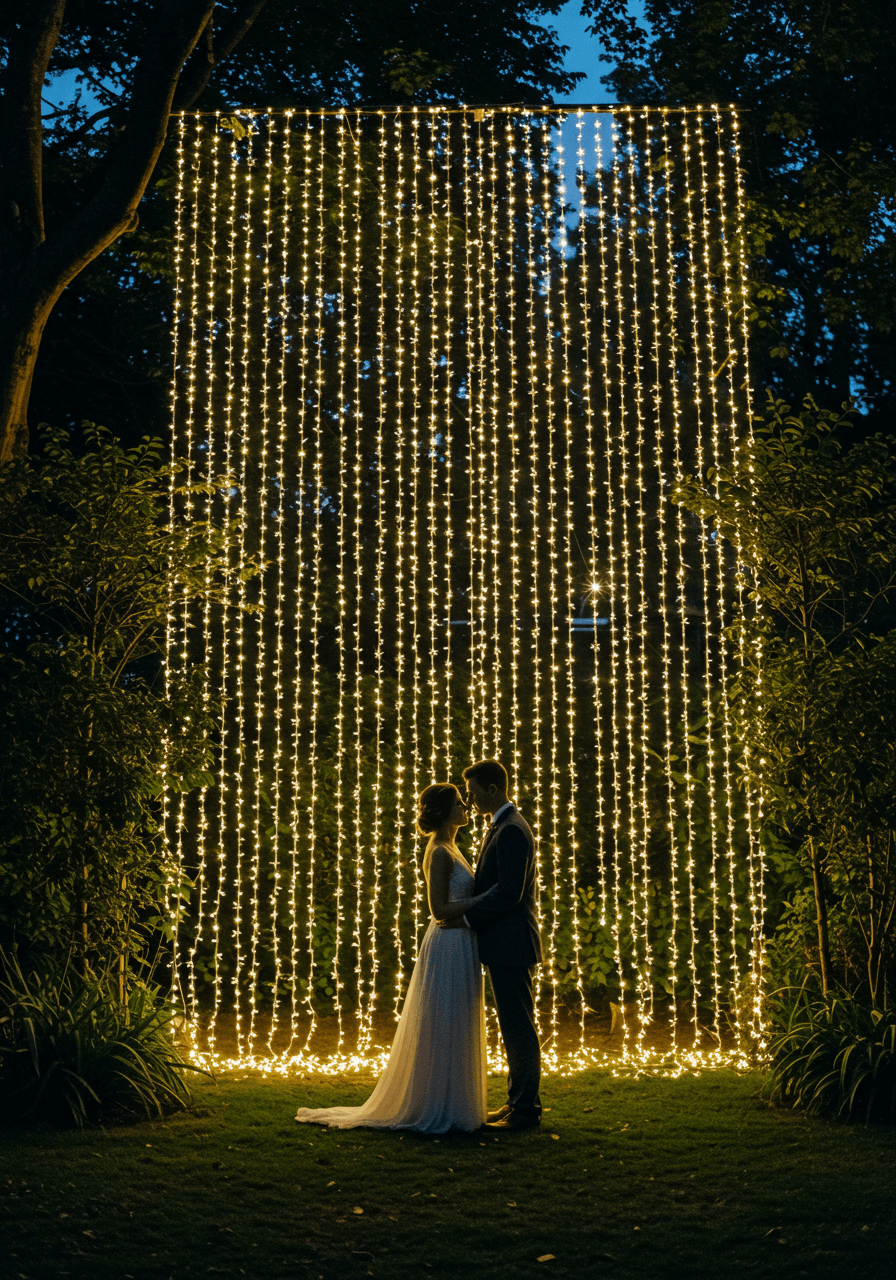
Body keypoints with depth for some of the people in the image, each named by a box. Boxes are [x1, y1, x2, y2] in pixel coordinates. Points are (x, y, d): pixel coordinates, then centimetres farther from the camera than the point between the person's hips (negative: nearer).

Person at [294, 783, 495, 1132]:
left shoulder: (450, 849, 14)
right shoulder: (439, 853, -16)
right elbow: (440, 910, -21)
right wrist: (485, 897, -20)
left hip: (459, 948, 10)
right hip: (449, 947, -10)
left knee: (454, 1031, 15)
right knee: (443, 1030, -2)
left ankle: (451, 1106, 24)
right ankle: (434, 1109, 7)